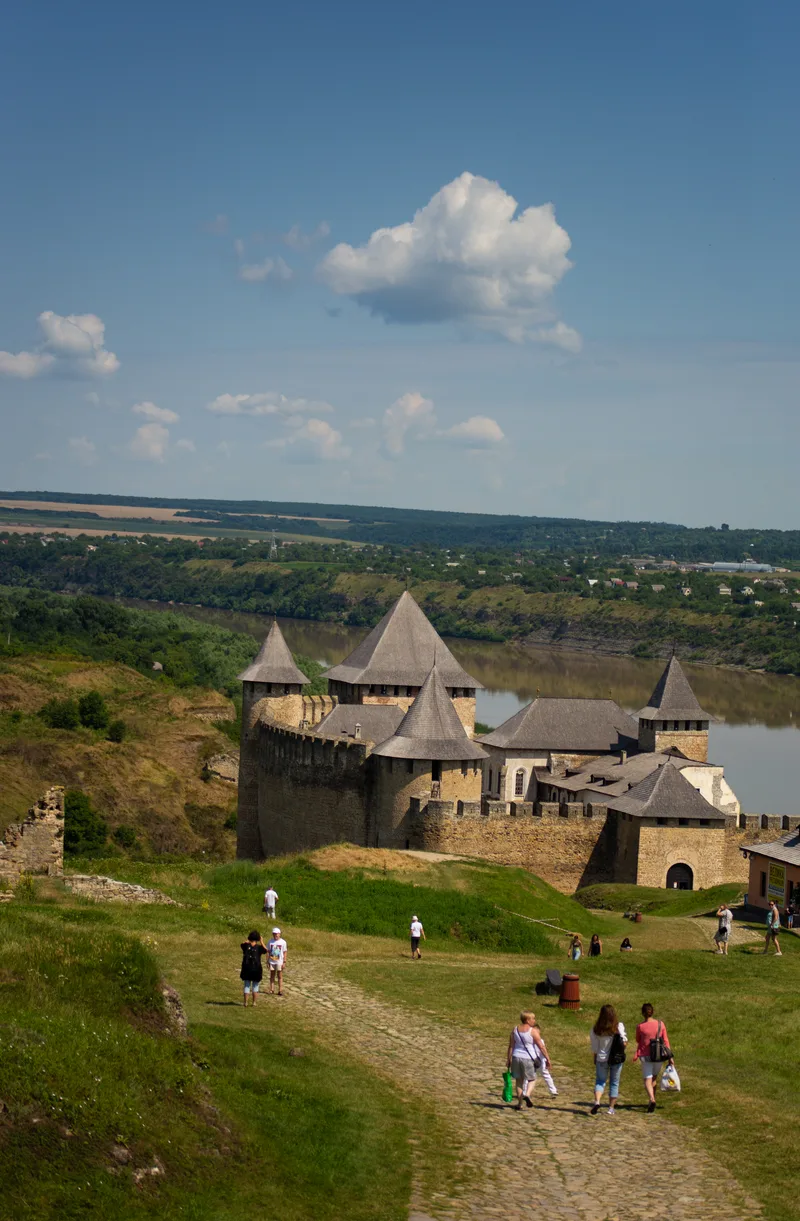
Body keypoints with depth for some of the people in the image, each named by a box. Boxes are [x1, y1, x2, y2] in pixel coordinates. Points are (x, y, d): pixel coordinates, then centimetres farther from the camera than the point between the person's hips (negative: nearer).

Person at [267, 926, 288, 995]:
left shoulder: (283, 942, -3)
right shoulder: (270, 941, 2)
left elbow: (285, 952, -2)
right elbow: (268, 951, 6)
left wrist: (284, 962, -6)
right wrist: (267, 961, 2)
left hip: (279, 962, -2)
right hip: (272, 962, 2)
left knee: (280, 976, 3)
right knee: (272, 976, 7)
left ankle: (280, 991, 8)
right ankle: (272, 990, 12)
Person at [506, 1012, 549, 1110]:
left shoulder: (515, 1030, 4)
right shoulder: (532, 1031, -10)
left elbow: (511, 1046, 5)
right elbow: (541, 1047, -9)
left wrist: (508, 1059, 9)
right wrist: (547, 1059, -3)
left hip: (516, 1057, 4)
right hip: (528, 1058, -4)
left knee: (519, 1080, 13)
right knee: (532, 1079, 11)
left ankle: (520, 1103, 13)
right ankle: (527, 1094, -15)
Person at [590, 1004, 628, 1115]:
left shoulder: (596, 1029, -5)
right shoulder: (619, 1026, -9)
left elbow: (594, 1048, 0)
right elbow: (624, 1042, -11)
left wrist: (595, 1060, 13)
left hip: (601, 1059, 1)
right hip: (617, 1059, -1)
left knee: (600, 1081, 11)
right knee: (614, 1083, 13)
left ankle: (597, 1101, -14)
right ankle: (611, 1108, 14)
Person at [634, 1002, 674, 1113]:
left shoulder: (640, 1026, -9)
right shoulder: (661, 1024, -4)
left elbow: (638, 1041, 6)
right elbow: (666, 1041, 0)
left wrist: (637, 1054, 22)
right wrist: (670, 1057, 5)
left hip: (645, 1056, -3)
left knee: (647, 1080, 0)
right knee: (653, 1078, 21)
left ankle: (652, 1099, -24)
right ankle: (651, 1102, 25)